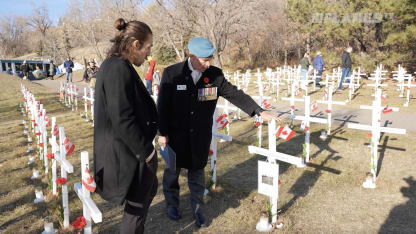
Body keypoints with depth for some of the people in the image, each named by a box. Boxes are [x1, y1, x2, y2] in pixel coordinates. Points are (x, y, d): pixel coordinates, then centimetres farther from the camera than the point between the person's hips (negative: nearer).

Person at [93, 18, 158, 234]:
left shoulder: (111, 65, 8)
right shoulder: (120, 69, -23)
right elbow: (122, 119, -26)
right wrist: (146, 151, -16)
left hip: (123, 149, 10)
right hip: (130, 152, -10)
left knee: (150, 188, 27)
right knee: (137, 204, 10)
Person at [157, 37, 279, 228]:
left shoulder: (215, 75, -6)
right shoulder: (171, 74, -12)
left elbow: (235, 94, -4)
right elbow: (163, 106, -9)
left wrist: (259, 111, -11)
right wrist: (162, 133, -8)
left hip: (201, 135, 2)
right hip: (176, 134, -1)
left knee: (197, 171, 13)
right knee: (172, 170, 16)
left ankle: (197, 208, 32)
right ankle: (172, 204, 40)